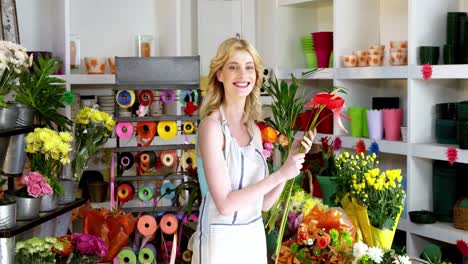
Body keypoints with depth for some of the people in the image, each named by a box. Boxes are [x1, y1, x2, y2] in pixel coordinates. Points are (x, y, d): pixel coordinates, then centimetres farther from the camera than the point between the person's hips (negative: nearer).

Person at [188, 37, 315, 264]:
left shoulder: (254, 130, 4)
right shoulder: (211, 126, -16)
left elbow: (264, 202, 6)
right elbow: (225, 204, -21)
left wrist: (292, 159, -4)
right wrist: (280, 174, -18)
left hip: (255, 237, 6)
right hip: (221, 241, -6)